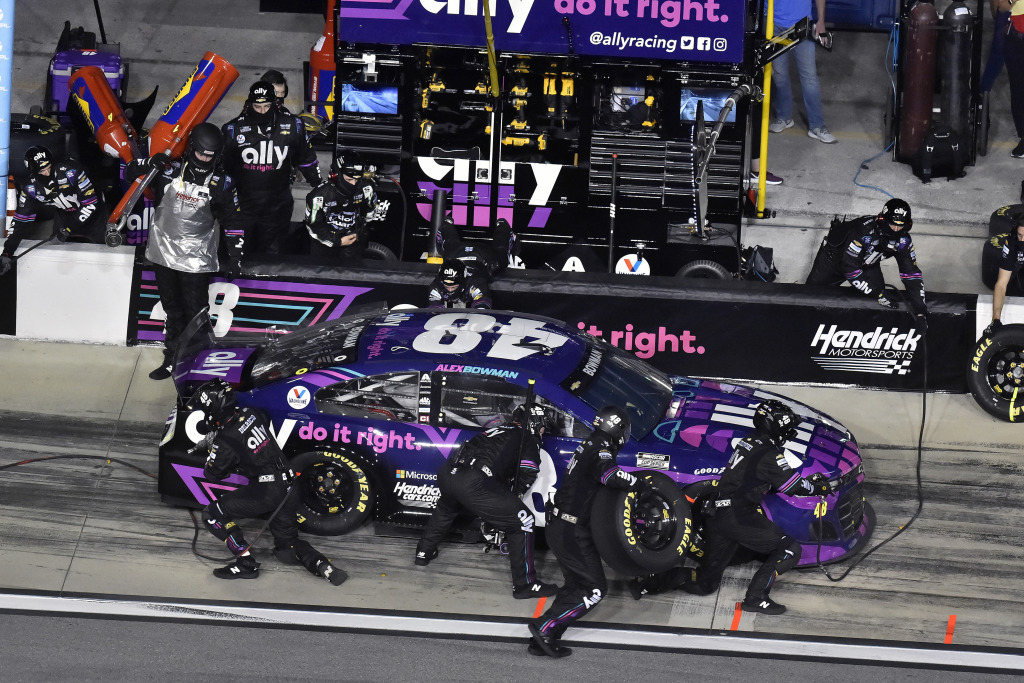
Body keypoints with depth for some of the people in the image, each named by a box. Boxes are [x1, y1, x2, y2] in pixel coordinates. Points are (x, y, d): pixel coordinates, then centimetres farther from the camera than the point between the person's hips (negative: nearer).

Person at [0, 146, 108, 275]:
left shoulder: (70, 169, -34)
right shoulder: (31, 189, -20)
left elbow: (91, 203, -29)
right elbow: (21, 222, -16)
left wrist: (68, 230, -28)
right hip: (64, 214, 4)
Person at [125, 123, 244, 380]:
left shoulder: (222, 183, -5)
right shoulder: (170, 170, -5)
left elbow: (232, 221, 4)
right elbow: (130, 171, -1)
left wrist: (235, 255, 0)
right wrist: (149, 163, -21)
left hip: (196, 259, -2)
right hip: (164, 252, 2)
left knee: (195, 312, -3)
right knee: (172, 310, 13)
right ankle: (172, 358, 23)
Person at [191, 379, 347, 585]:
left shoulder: (225, 441, -15)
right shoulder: (251, 414, 6)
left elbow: (212, 474, 2)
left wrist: (212, 449, 18)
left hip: (266, 491, -8)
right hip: (289, 488, 8)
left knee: (212, 514, -1)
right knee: (287, 548, 22)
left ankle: (246, 562, -2)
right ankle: (323, 566, -3)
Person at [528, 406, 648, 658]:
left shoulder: (587, 447, 14)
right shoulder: (601, 451, -16)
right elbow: (609, 474, -38)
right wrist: (641, 485, -26)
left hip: (558, 527, 10)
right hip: (572, 532, -10)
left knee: (576, 585, 16)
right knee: (595, 588, -7)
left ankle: (542, 641, 11)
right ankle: (545, 626, -11)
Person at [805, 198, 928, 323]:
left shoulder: (903, 241, -24)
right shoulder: (864, 230, -43)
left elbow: (911, 273, -20)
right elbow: (850, 267, -38)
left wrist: (920, 310, -29)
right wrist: (877, 294, -38)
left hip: (867, 264, 5)